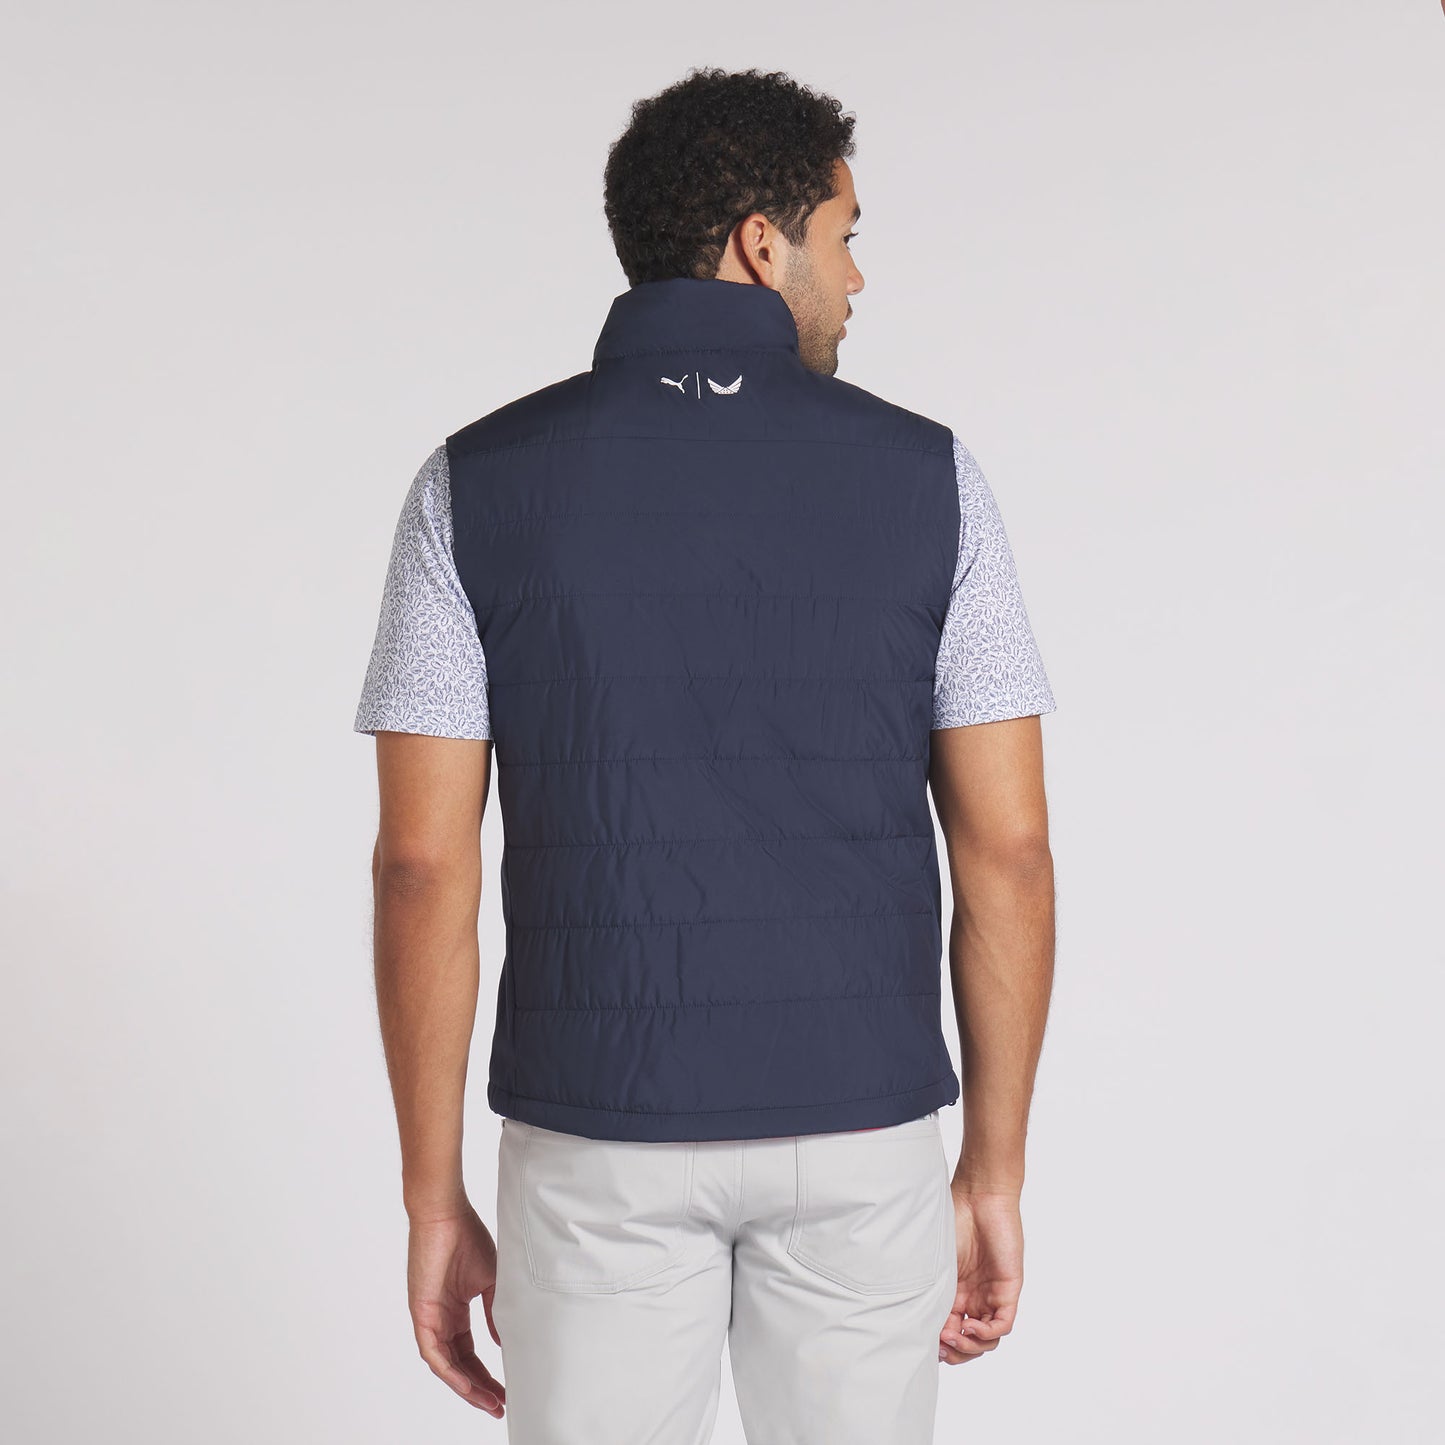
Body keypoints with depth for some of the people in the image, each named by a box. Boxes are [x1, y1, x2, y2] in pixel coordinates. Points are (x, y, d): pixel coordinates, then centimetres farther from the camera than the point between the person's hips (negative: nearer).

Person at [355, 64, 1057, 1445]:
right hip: (862, 1129, 1)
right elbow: (1008, 847, -6)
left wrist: (433, 1202, 0)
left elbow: (422, 865, -9)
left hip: (598, 1136, 0)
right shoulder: (923, 477, -5)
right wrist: (995, 1173, 4)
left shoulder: (477, 486, -6)